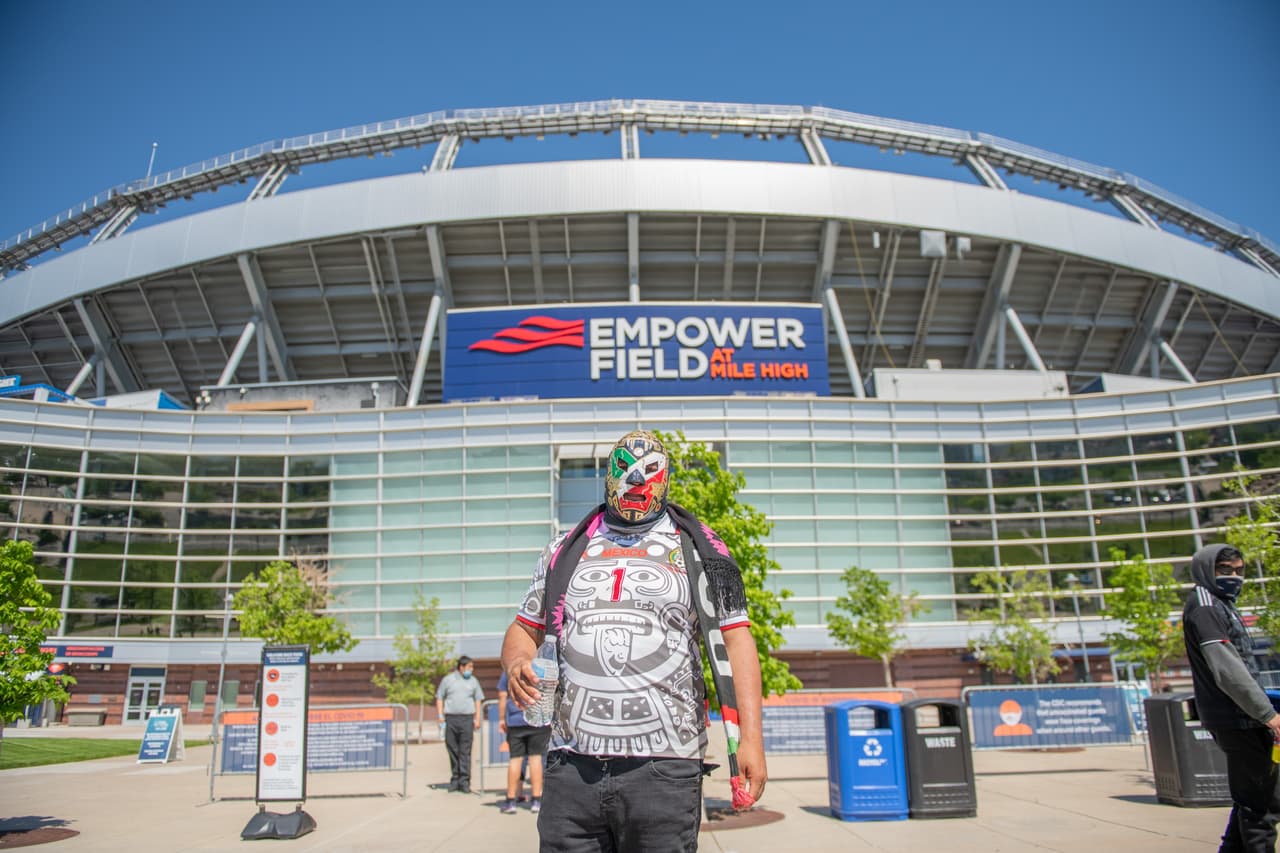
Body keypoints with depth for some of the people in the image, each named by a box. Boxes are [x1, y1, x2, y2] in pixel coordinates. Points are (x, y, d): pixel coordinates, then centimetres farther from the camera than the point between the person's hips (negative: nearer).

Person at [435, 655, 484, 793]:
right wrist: (440, 717, 0)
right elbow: (439, 698, 9)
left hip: (467, 718, 0)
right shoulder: (447, 679, 7)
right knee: (452, 750, 4)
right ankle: (455, 779, 16)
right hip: (450, 718, 0)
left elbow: (478, 700, 12)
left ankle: (464, 781, -3)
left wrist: (477, 718, 3)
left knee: (465, 752, -4)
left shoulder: (473, 681, 11)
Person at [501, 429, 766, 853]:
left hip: (662, 767, -2)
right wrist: (517, 663, -4)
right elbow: (525, 630, 20)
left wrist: (750, 737, -9)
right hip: (571, 767, 3)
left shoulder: (697, 548, 7)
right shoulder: (565, 550, 16)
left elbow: (735, 639, 1)